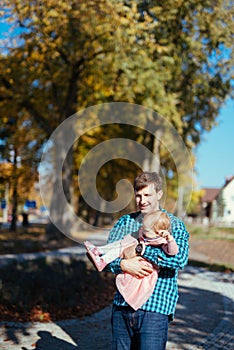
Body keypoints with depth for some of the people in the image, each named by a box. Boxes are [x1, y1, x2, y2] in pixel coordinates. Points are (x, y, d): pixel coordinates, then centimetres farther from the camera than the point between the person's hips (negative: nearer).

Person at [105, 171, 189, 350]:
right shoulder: (124, 222, 10)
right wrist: (123, 264, -17)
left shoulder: (175, 225, 1)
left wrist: (141, 248, -17)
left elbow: (180, 259, -16)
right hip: (122, 306, 4)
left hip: (155, 308, -3)